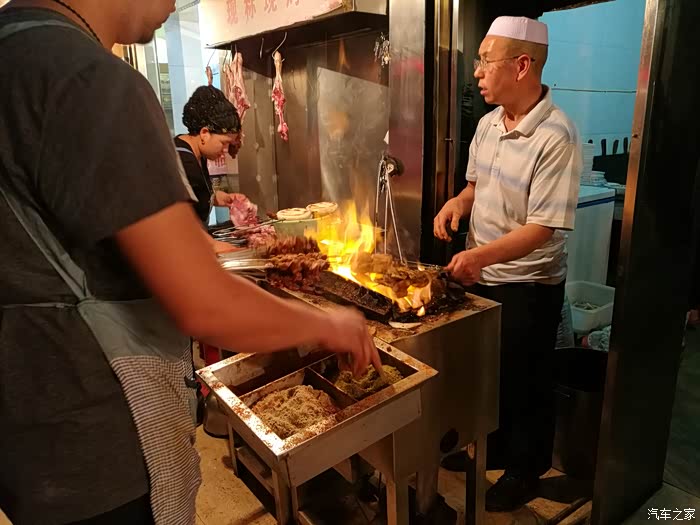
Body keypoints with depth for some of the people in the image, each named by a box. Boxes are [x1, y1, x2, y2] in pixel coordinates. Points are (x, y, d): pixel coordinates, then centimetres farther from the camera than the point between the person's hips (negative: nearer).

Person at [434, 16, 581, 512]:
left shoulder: (557, 137, -22)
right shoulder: (487, 123, 1)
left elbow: (542, 227, -25)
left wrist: (480, 256, -36)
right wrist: (459, 202, -6)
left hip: (528, 286, -7)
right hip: (481, 275, 7)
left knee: (525, 382, 11)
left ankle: (526, 470, 36)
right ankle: (492, 445, 46)